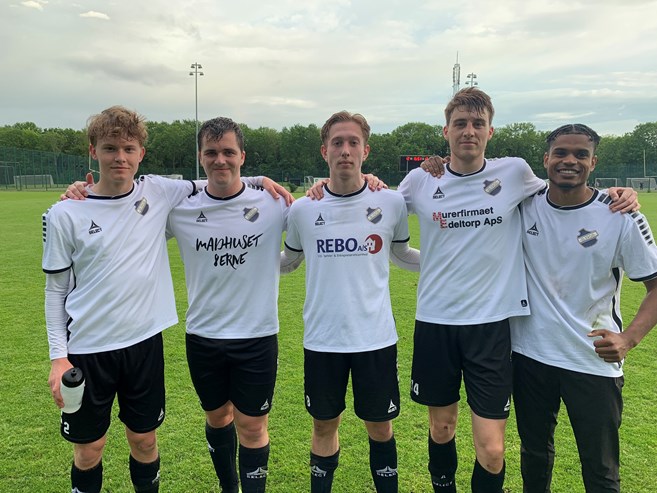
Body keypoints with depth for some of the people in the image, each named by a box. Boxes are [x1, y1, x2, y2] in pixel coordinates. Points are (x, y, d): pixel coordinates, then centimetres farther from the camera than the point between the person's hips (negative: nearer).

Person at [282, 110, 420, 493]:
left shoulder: (392, 203, -4)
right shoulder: (302, 209, -2)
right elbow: (287, 260, 14)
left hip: (377, 338, 0)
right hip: (322, 340, 1)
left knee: (380, 425, 14)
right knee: (324, 425, 17)